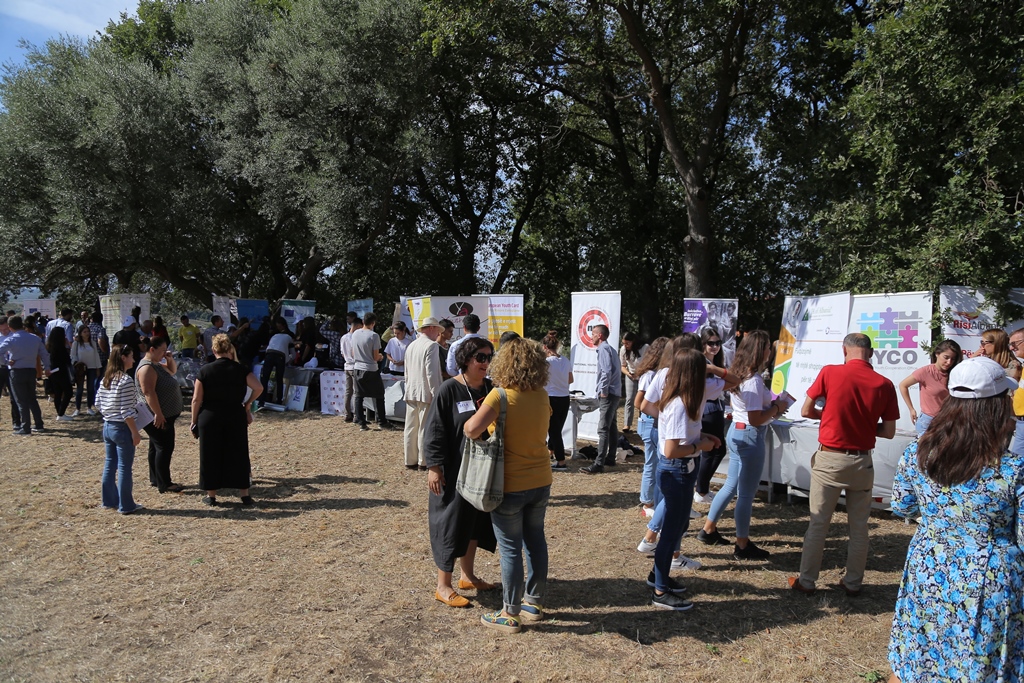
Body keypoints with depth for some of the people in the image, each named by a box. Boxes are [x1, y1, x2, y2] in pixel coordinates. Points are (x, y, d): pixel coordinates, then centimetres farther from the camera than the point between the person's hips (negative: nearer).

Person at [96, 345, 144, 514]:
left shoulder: (105, 379, 6)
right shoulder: (126, 381, -19)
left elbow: (98, 402, 12)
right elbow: (126, 411, -20)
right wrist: (135, 432, -15)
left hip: (107, 427, 8)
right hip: (122, 429, -8)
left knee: (109, 464, 16)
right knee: (124, 468, 1)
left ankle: (108, 500, 26)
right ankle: (126, 505, 8)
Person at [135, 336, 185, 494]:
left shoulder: (157, 364, 11)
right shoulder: (147, 367, -20)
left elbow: (172, 371, 26)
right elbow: (149, 393, -27)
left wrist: (170, 359, 5)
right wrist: (158, 414, -28)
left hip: (165, 415, 11)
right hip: (158, 417, -11)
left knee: (157, 447, 16)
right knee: (164, 448, -7)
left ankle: (155, 479, 26)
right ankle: (164, 484, -2)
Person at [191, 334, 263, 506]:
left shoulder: (205, 370, -4)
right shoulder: (240, 369, -3)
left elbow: (196, 399, -4)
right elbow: (258, 388, -11)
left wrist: (194, 421, 5)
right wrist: (247, 404, 3)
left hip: (210, 417, -1)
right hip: (236, 416, 1)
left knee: (210, 455, 9)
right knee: (238, 454, 9)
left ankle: (211, 495, 16)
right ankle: (244, 494, 12)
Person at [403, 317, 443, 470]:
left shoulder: (411, 346, 13)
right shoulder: (431, 345, -11)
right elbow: (431, 373, -16)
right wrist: (436, 395, -14)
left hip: (411, 393, 7)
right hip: (425, 393, -7)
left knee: (411, 428, 9)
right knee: (425, 428, 0)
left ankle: (410, 461, 16)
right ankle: (424, 462, 6)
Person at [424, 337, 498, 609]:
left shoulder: (490, 388, 4)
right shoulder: (449, 389, -13)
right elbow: (434, 432, -13)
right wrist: (434, 467, -16)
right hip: (454, 471, -6)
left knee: (476, 521, 16)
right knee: (451, 524, 1)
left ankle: (468, 575, 33)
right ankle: (443, 586, 14)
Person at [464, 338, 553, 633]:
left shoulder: (501, 395, -19)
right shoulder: (542, 396, -1)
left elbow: (473, 429, -31)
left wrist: (468, 424, -9)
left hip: (510, 485, -6)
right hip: (541, 481, 6)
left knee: (510, 548, 5)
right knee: (535, 540, 18)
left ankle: (510, 614, 16)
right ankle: (534, 602, 32)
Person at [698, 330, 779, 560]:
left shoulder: (740, 375, 8)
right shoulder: (754, 380, -21)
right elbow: (756, 419, -24)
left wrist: (771, 407, 10)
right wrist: (776, 409, -8)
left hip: (736, 431, 10)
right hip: (750, 436, -10)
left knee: (731, 486, 20)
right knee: (746, 493, 2)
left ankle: (708, 530, 29)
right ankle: (743, 546, 13)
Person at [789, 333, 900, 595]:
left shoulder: (830, 373, -10)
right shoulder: (885, 384, -5)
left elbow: (806, 411, -3)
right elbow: (889, 432, 0)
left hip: (828, 458, -1)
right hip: (862, 462, 2)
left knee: (818, 523, 7)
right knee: (859, 527, 15)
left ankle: (806, 581, 15)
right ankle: (853, 582, 24)